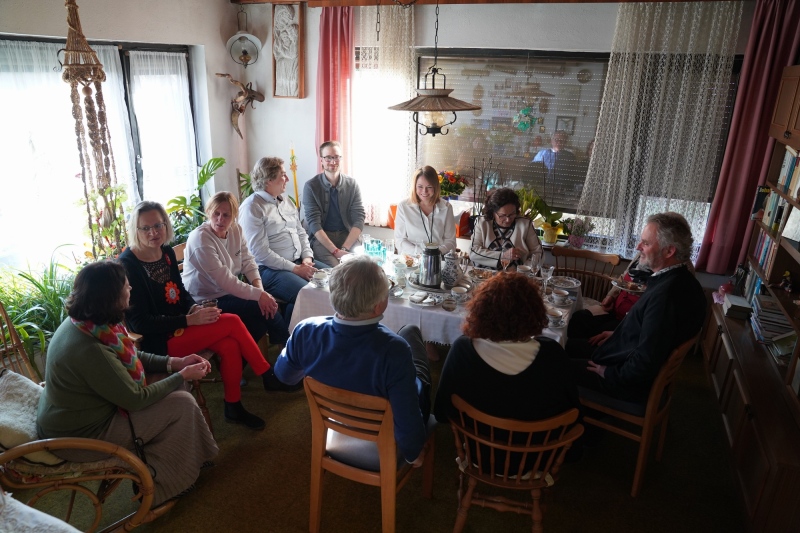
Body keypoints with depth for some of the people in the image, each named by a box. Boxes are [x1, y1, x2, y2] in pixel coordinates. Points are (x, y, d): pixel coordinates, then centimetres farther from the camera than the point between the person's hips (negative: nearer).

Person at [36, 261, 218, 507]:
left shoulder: (84, 322, -6)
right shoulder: (89, 350, -34)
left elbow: (132, 357, 9)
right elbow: (136, 399, -23)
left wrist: (175, 362, -2)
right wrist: (183, 376, -11)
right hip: (80, 437, -9)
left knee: (169, 389, 7)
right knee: (182, 404, -9)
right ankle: (159, 486, 10)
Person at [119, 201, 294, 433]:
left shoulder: (167, 252, 3)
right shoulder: (128, 265, -18)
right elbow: (140, 323, -19)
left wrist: (195, 308, -6)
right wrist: (190, 320, -23)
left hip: (178, 325, 7)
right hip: (157, 341, -7)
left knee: (230, 345, -19)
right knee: (232, 322, -17)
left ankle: (234, 406, 0)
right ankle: (269, 376, 1)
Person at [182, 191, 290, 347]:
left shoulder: (235, 230, 0)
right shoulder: (200, 239, -22)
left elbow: (247, 261, 1)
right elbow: (224, 280, -26)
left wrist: (260, 288, -17)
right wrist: (259, 294, -27)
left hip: (229, 293, 7)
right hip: (208, 301, -7)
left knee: (268, 305, -13)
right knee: (264, 309, -18)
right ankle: (287, 345, 5)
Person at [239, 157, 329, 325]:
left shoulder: (286, 202, 15)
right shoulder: (252, 207, -12)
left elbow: (301, 233, 18)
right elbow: (261, 252, -18)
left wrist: (307, 258, -2)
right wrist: (295, 269, -19)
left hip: (299, 262, 9)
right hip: (269, 269, -8)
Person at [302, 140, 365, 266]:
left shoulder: (352, 184, 3)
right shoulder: (311, 186, -3)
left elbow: (358, 219, -3)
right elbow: (314, 223, -10)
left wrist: (344, 248, -18)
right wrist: (335, 250, -21)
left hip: (348, 236, 3)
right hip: (321, 238, -2)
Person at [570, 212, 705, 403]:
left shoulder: (665, 294, -33)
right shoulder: (683, 280, -3)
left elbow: (645, 364, -31)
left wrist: (609, 373, -17)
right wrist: (618, 334, 11)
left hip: (634, 382, -9)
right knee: (572, 345, 19)